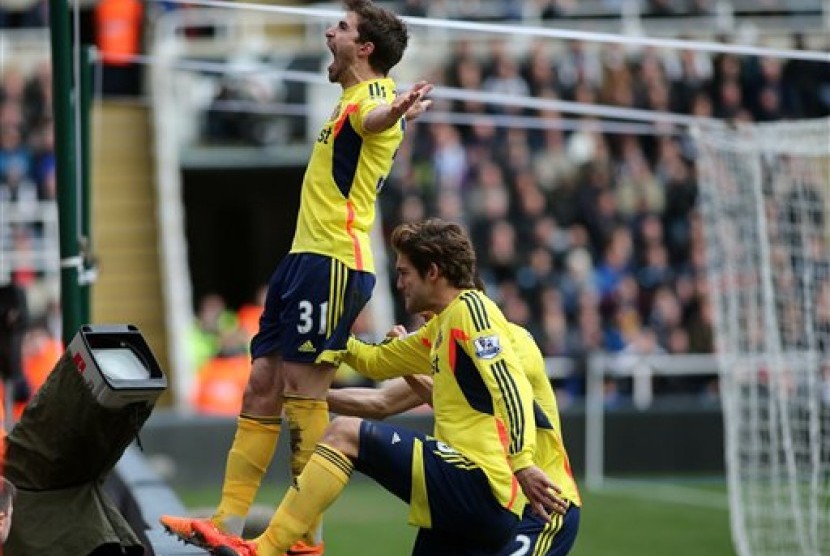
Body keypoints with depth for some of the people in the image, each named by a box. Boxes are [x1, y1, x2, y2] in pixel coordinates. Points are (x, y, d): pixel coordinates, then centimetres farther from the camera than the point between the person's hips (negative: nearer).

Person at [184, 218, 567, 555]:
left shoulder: (470, 308, -4)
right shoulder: (440, 329, 24)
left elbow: (512, 387, -17)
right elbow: (377, 361, 39)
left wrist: (521, 461, -27)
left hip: (479, 485, -10)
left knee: (345, 433, -9)